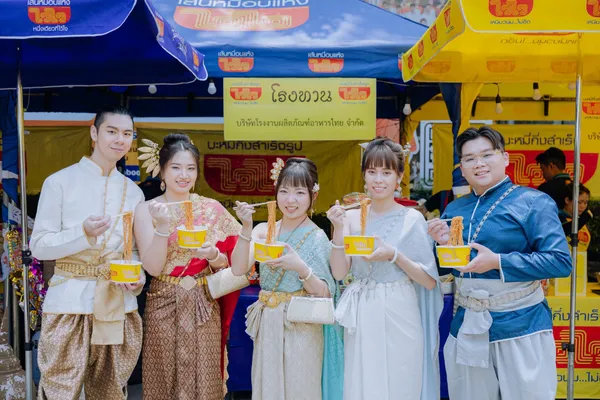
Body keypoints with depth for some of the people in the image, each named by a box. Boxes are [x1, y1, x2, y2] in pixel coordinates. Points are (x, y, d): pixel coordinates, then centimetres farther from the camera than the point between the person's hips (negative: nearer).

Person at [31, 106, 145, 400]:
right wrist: (83, 233, -20)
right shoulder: (60, 182, -2)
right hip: (70, 301, -3)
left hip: (119, 303, 4)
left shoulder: (133, 192, 10)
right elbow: (38, 246, -4)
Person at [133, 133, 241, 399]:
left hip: (204, 307, 1)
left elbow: (227, 264, 3)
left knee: (203, 378, 7)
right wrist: (163, 226, -23)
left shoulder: (213, 209, 1)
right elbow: (153, 267, -11)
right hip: (164, 307, -1)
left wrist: (213, 255, -18)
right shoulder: (147, 210, -4)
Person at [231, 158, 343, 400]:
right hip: (267, 325, 3)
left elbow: (324, 294, -9)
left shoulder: (317, 238, -7)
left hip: (301, 328, -3)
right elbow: (238, 269, -9)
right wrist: (246, 228, -18)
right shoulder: (263, 231, 2)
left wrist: (301, 268, -26)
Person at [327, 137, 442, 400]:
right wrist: (338, 230, -12)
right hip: (360, 319, 3)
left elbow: (430, 281, -7)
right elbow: (339, 273, -2)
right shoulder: (352, 217, 2)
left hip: (398, 317, -3)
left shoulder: (412, 219, -7)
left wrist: (394, 255, -20)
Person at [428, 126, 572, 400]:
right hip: (466, 326, 5)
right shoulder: (453, 210, 9)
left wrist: (498, 261, -22)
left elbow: (561, 261, -16)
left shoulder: (532, 202, -8)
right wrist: (443, 245, -7)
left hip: (519, 326, -5)